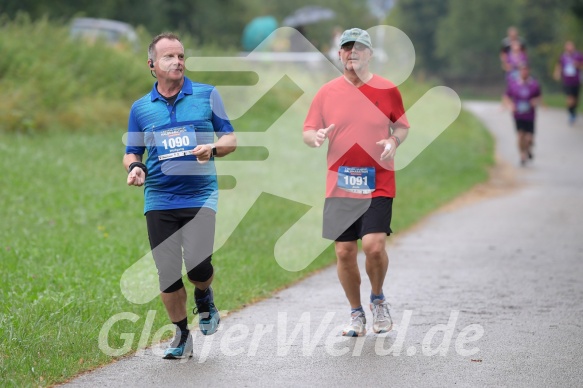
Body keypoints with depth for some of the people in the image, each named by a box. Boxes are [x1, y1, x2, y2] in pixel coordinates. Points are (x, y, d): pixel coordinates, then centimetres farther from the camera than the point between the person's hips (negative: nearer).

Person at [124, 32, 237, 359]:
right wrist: (134, 167, -5)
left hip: (200, 197, -2)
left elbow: (231, 139, 8)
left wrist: (212, 149, -14)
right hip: (159, 201, 2)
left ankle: (204, 296, 19)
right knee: (167, 273, 0)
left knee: (198, 266, -17)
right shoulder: (141, 108, 10)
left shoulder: (207, 95, 5)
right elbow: (132, 152, 17)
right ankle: (182, 336, 18)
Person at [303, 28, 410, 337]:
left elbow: (402, 125, 14)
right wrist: (315, 137, -15)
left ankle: (378, 299, 14)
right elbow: (308, 131, 8)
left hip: (378, 185, -2)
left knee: (374, 246, -15)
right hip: (339, 185, 2)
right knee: (344, 252, 1)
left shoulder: (387, 90, 2)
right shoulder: (326, 93, 4)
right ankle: (356, 314, 19)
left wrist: (394, 141, -8)